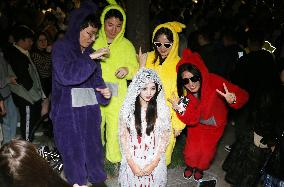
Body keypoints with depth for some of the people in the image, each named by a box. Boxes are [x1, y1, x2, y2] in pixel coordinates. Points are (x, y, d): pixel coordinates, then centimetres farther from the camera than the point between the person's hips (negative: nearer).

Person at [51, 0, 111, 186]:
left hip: (90, 109, 5)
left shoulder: (91, 52, 11)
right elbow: (65, 75, -22)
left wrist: (103, 91, -8)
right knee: (73, 148, 3)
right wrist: (90, 58, -20)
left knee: (93, 145, 11)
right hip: (68, 110, -5)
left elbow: (96, 79, 13)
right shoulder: (61, 48, -6)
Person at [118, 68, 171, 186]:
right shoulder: (127, 109, -7)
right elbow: (123, 136, -4)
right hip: (132, 160, 0)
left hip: (154, 161, 0)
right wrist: (132, 163, -9)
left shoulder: (162, 110, -7)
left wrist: (154, 163, -10)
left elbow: (164, 138, -4)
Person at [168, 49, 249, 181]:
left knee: (207, 150, 10)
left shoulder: (213, 81, -35)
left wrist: (232, 99, -59)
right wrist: (181, 109, -44)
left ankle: (200, 167, 45)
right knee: (192, 148, 3)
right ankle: (190, 165, 39)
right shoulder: (185, 94, -25)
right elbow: (192, 120, -25)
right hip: (197, 123, 1)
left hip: (215, 124, -1)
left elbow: (243, 95, -37)